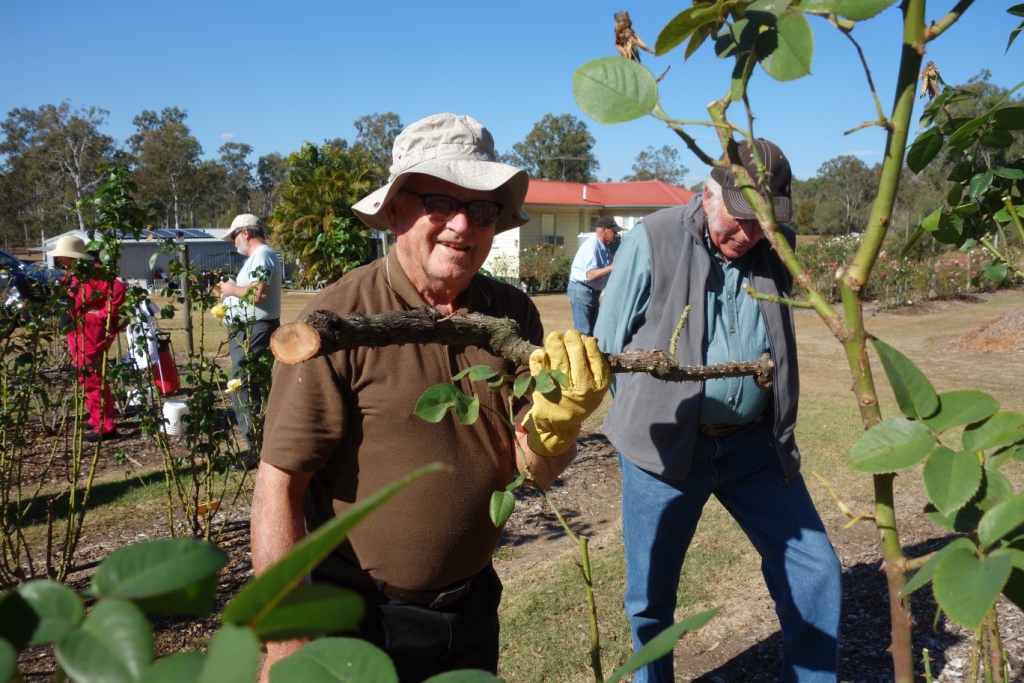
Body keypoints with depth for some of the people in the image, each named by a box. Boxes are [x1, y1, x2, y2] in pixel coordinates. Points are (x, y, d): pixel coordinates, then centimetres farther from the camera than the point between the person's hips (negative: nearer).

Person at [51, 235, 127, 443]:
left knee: (92, 377, -8)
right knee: (86, 376, 15)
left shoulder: (92, 272, -17)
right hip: (79, 332, 11)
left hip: (92, 332, -10)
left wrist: (105, 314, -22)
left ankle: (105, 427, -3)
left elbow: (118, 290, -29)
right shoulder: (73, 275, 14)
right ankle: (98, 421, 26)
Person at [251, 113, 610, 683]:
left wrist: (560, 416, -26)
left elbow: (537, 468, -6)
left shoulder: (513, 315, -6)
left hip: (473, 607, 5)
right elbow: (279, 486, -18)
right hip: (363, 623, -4)